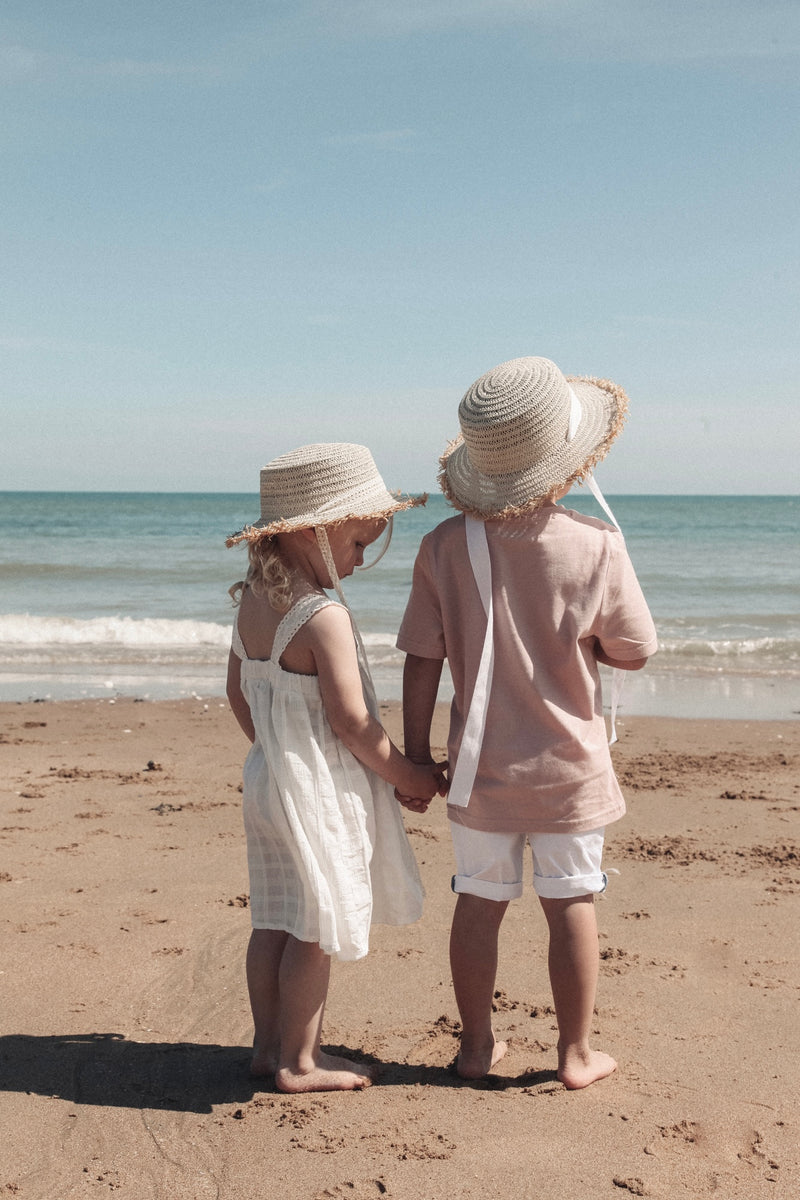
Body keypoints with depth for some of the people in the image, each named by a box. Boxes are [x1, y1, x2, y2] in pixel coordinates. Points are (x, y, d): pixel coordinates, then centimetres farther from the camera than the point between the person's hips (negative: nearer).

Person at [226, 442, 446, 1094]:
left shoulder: (253, 601, 3)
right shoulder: (325, 617, -23)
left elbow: (239, 692, 14)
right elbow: (352, 724, -20)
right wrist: (409, 776, -7)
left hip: (269, 774, 9)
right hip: (321, 793, -9)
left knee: (275, 920, 17)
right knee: (318, 930, 4)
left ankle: (270, 1043, 28)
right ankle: (297, 1061, 14)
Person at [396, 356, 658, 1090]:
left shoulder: (444, 547, -11)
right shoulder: (597, 548, -16)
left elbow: (421, 665, -7)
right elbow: (634, 653, -5)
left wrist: (416, 756, 4)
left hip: (482, 767, 2)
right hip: (569, 767, -2)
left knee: (479, 903, 14)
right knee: (571, 904, 12)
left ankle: (477, 1046, 27)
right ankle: (576, 1054, 23)